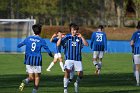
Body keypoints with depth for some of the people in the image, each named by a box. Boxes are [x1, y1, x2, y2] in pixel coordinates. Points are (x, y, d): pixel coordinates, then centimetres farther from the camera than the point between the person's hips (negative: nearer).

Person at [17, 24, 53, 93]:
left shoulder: (28, 38, 5)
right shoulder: (41, 40, -2)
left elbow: (19, 45, 13)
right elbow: (47, 50, 0)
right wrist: (51, 55, 21)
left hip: (28, 60, 3)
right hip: (37, 60, -3)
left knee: (31, 77, 8)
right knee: (37, 77, 10)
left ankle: (25, 81, -23)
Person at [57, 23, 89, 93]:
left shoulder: (79, 38, 7)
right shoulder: (67, 37, 4)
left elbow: (86, 44, -6)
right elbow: (58, 44, -2)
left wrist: (81, 37, -17)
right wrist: (60, 37, -19)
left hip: (78, 59, 1)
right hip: (69, 59, -1)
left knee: (80, 74, -4)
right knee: (67, 72, -16)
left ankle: (77, 83, 28)